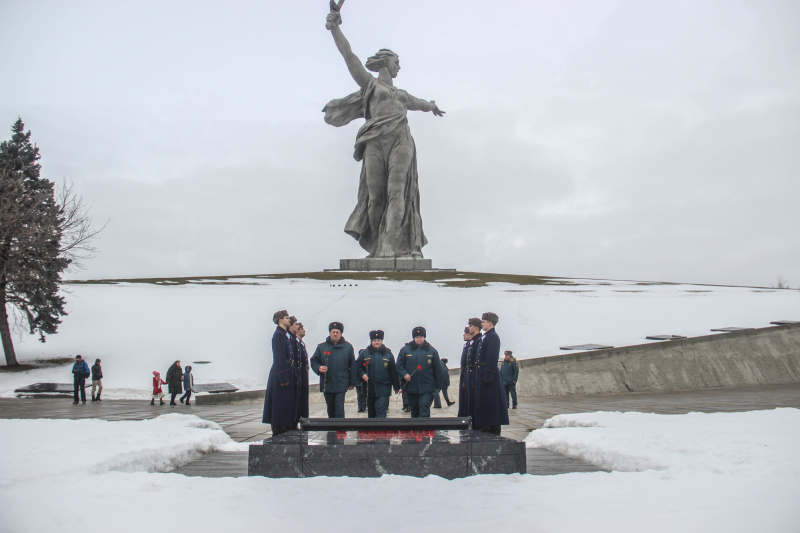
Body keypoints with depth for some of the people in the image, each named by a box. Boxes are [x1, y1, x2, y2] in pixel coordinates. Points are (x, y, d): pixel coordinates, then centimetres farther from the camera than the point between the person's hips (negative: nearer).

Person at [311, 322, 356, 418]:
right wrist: (319, 368, -14)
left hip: (341, 384, -2)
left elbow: (352, 366, 5)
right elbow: (314, 361, 9)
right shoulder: (321, 347, 6)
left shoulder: (348, 347, 4)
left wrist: (352, 383, 3)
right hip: (326, 384, 2)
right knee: (330, 407, 13)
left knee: (339, 407, -9)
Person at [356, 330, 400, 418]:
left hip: (383, 388, -2)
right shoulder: (364, 353, 5)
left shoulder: (388, 354, 4)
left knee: (381, 410, -12)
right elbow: (358, 366, 8)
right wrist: (362, 374, -12)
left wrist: (396, 387, 6)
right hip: (369, 388, 2)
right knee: (371, 412, 14)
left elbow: (393, 371, 5)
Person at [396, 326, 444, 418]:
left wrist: (438, 385, 5)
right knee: (414, 410, 13)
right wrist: (404, 374, -12)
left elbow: (437, 368, 6)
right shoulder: (405, 350, 3)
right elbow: (399, 365, 7)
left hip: (427, 387, -2)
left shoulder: (432, 351, 3)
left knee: (424, 408, -12)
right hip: (411, 387, 2)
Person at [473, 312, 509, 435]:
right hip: (482, 374, 10)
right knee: (483, 400, 13)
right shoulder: (484, 337, 17)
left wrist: (487, 377, -22)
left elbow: (492, 358, -19)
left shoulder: (493, 337, -12)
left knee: (490, 401, -5)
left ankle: (494, 429, -1)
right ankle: (485, 427, 19)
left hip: (489, 374, -10)